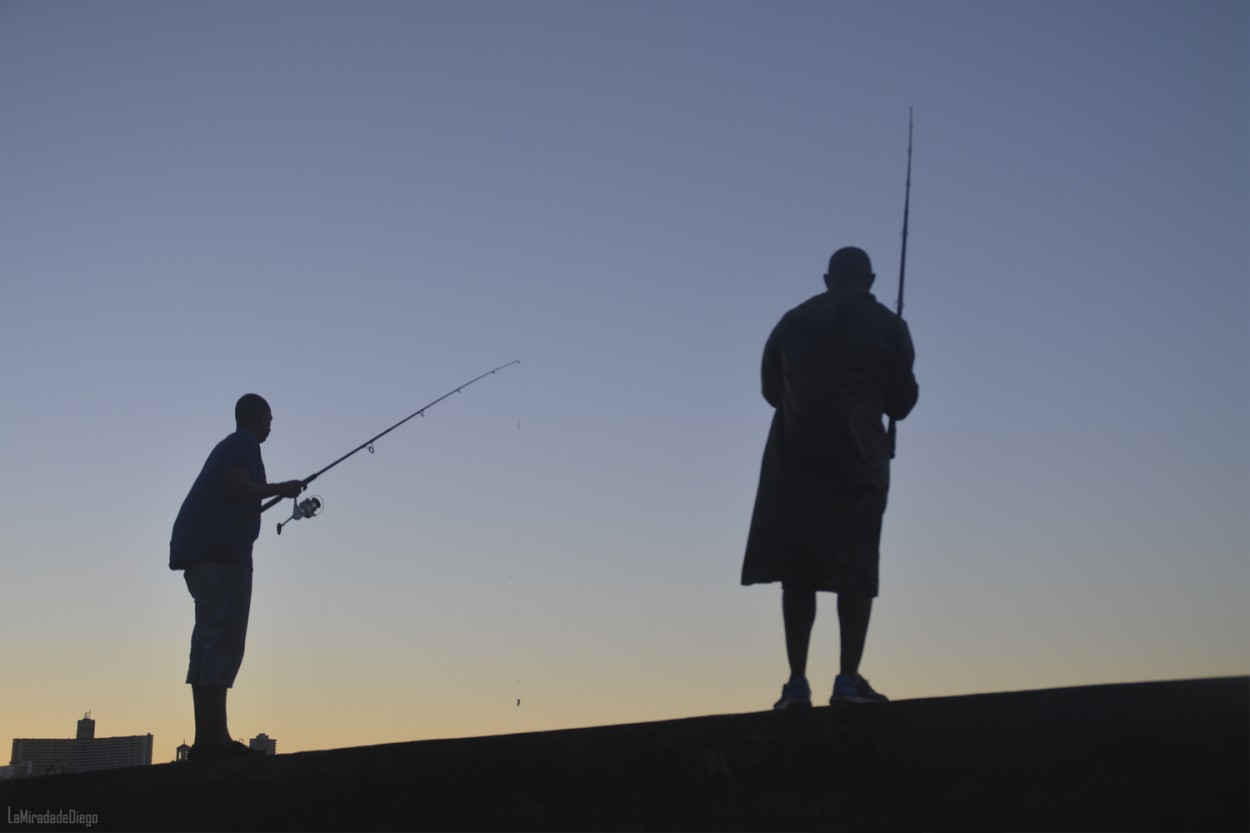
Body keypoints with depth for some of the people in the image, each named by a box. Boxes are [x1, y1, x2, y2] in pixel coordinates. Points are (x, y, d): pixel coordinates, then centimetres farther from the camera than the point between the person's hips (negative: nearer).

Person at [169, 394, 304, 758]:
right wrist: (280, 489, -4)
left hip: (199, 551, 10)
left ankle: (204, 739, 1)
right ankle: (216, 737, -21)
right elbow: (236, 488, -15)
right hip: (223, 552, -10)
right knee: (224, 641, -15)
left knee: (208, 643, 5)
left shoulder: (228, 446, 27)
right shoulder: (244, 444, -1)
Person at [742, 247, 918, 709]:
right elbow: (901, 403, 7)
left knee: (797, 570, 4)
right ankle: (848, 679, -8)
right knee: (856, 571, 2)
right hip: (857, 459, -2)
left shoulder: (792, 322, 12)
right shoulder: (887, 326, 5)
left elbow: (771, 389, 17)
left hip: (795, 457, 2)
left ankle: (797, 682, -3)